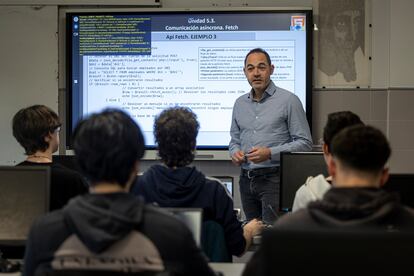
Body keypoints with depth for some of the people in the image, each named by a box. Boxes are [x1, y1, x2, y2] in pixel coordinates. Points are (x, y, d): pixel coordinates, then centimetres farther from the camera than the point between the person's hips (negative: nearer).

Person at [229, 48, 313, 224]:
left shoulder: (288, 100, -4)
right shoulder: (240, 103, 14)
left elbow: (304, 143, -7)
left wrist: (270, 153, -17)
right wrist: (235, 152, -1)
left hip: (274, 178, -6)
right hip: (246, 179, 6)